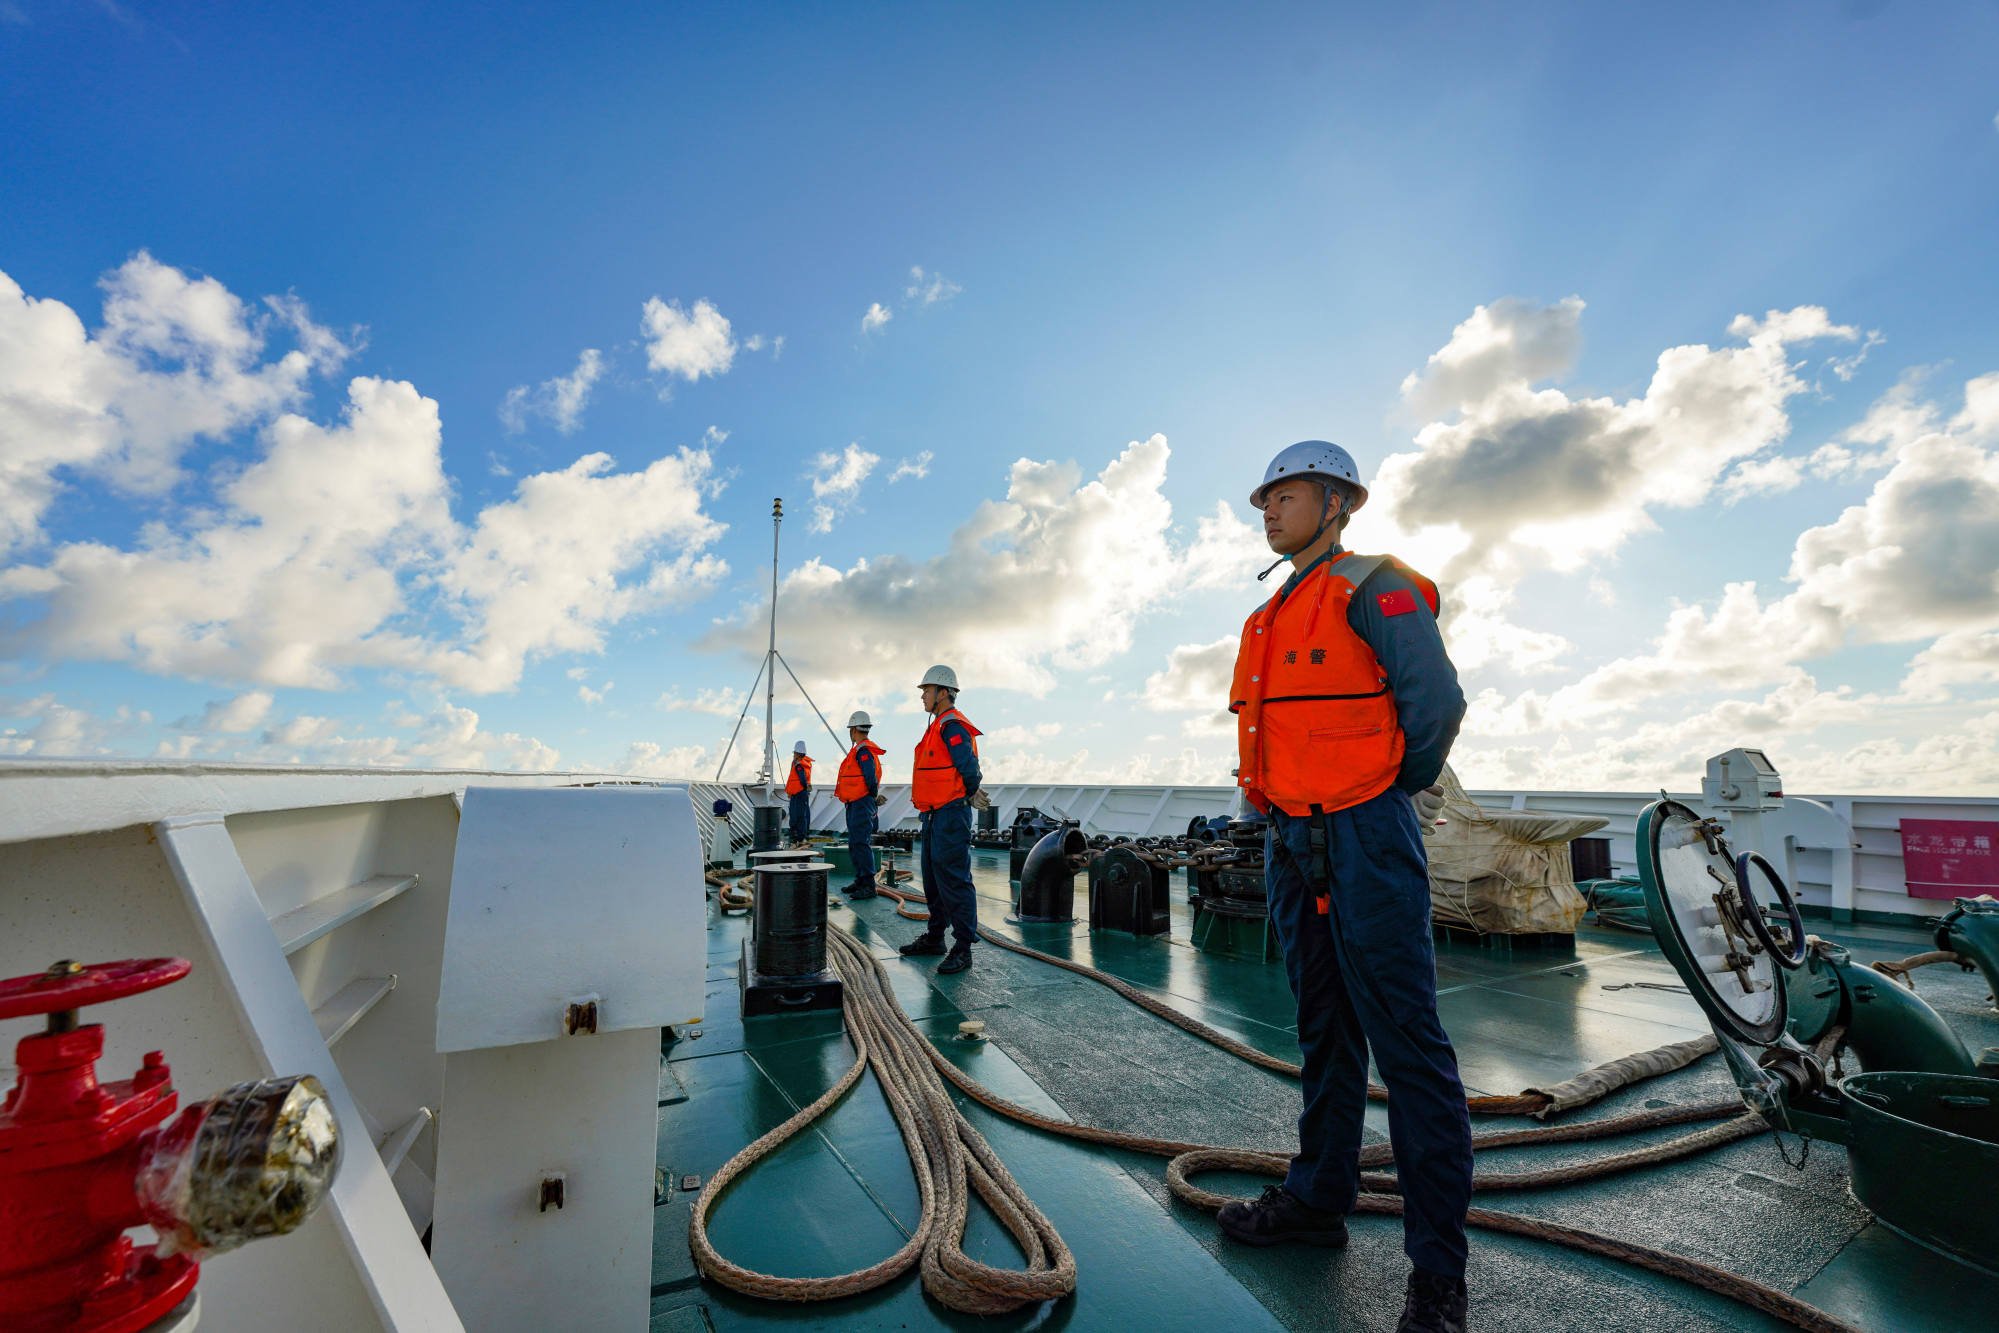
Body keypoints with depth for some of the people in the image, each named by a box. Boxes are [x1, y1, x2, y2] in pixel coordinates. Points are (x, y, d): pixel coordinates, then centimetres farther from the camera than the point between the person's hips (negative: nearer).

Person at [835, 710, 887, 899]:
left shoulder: (863, 751, -16)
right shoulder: (861, 750, 18)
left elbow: (871, 779, -22)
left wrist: (874, 796, -9)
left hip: (861, 804, -11)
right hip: (855, 805, 11)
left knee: (861, 844, -12)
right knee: (855, 844, 16)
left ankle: (868, 886, -12)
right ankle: (860, 880, 24)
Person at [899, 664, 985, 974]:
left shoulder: (953, 726, -16)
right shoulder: (939, 726, 17)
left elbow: (969, 768, -22)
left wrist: (967, 796, -6)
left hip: (950, 814, -11)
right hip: (934, 815, 11)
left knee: (953, 879, -8)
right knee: (933, 878, 18)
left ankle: (963, 948, -2)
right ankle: (935, 937, 31)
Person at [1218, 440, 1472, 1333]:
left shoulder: (1375, 588, -7)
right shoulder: (1273, 616, 17)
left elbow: (1435, 704, -11)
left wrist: (1395, 795, -2)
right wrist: (1284, 814, 14)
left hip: (1364, 839, -8)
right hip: (1293, 840, 9)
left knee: (1406, 1044, 0)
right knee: (1324, 1033, 18)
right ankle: (1319, 1197, 32)